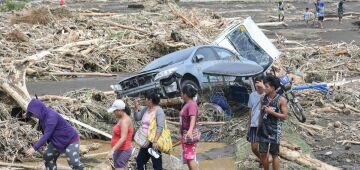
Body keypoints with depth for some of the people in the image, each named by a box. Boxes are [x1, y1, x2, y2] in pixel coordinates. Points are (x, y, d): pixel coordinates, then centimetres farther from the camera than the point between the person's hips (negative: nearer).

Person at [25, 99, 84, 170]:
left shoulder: (51, 116, -30)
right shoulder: (44, 116, -2)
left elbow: (47, 134, -36)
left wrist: (34, 148, -41)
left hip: (71, 140, -9)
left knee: (74, 163, -12)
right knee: (47, 157, 6)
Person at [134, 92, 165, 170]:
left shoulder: (159, 111, -15)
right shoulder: (146, 108, 9)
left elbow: (160, 127, -23)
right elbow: (137, 118, 16)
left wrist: (155, 141, -30)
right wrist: (137, 107, 3)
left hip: (154, 142, -9)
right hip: (146, 142, 9)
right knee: (139, 161, 18)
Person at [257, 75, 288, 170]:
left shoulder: (281, 100, -8)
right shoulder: (263, 98, 5)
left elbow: (285, 116, -10)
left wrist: (271, 112, -18)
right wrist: (259, 127, 11)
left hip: (274, 131, -4)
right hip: (263, 130, 4)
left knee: (274, 155, 2)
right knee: (263, 154, 6)